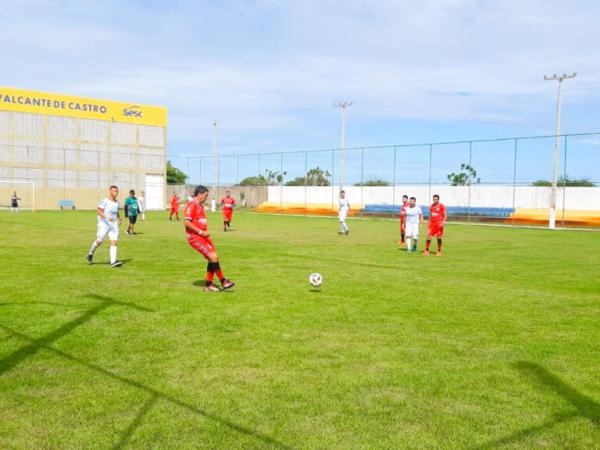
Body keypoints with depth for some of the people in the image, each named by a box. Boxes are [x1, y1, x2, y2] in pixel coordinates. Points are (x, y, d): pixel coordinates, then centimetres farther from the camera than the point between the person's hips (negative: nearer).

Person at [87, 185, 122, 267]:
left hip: (114, 225, 5)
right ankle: (91, 253, 33)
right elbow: (99, 212, -16)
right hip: (104, 224, -4)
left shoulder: (117, 203, 12)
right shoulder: (105, 201, -8)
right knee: (99, 241, 3)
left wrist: (119, 218, 11)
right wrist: (106, 217, -30)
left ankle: (113, 262, -16)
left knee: (114, 242, -10)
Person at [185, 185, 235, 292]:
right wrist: (201, 232, -18)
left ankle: (208, 285, 13)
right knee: (213, 257, -15)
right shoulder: (192, 205, -12)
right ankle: (223, 282, -6)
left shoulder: (200, 206, 17)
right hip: (195, 238, -9)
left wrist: (206, 233, 12)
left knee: (213, 259, 5)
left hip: (203, 236, 9)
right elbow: (187, 222, -20)